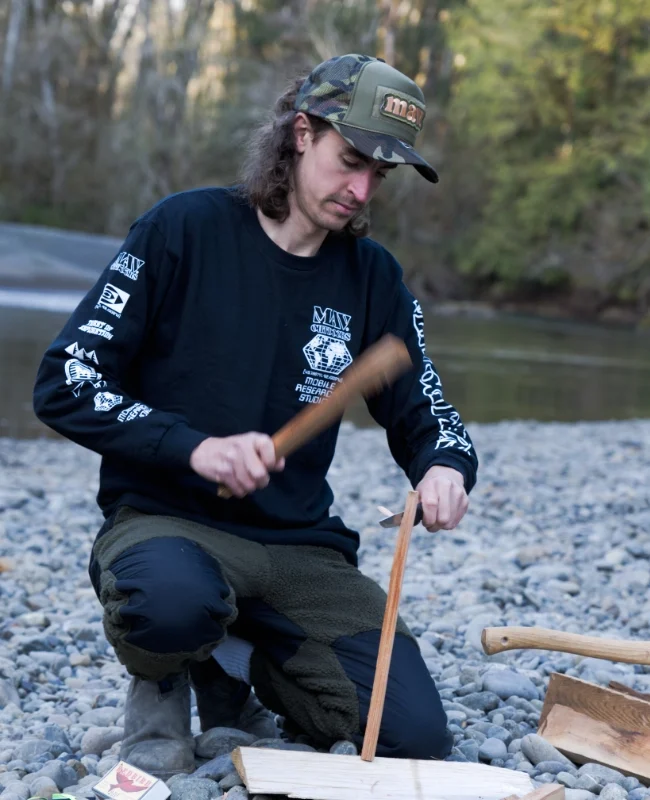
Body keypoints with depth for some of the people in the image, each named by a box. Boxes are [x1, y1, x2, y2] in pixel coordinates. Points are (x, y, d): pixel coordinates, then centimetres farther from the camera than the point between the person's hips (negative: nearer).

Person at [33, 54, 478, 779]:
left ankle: (235, 665, 17)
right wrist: (192, 446, -22)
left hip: (302, 546, 5)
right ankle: (161, 681, -2)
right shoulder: (184, 229, -7)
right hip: (165, 518, -4)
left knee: (416, 739, -10)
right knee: (173, 597, -41)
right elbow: (63, 384, -9)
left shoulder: (371, 275, 6)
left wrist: (445, 468, -14)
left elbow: (424, 414, 11)